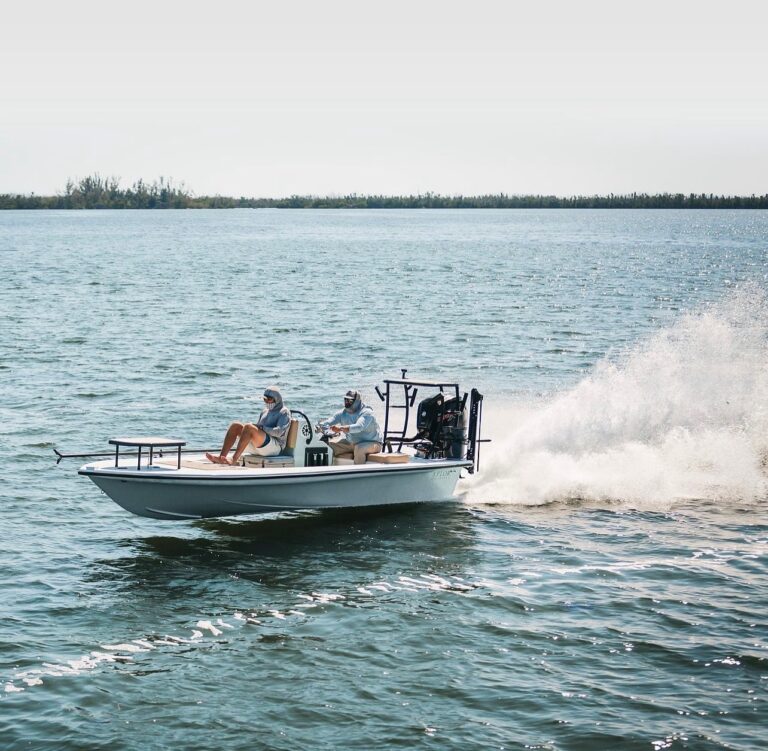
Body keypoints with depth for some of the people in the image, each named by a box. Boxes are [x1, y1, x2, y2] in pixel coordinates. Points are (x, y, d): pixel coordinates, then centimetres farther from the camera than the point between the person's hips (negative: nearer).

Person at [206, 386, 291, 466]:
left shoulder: (284, 412, 1)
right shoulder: (266, 411, 26)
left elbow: (279, 432, -15)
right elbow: (257, 428, 23)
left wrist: (262, 427, -15)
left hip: (275, 446, -8)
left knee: (248, 427, -31)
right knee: (235, 426, -7)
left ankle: (234, 460, -41)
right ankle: (221, 457, -23)